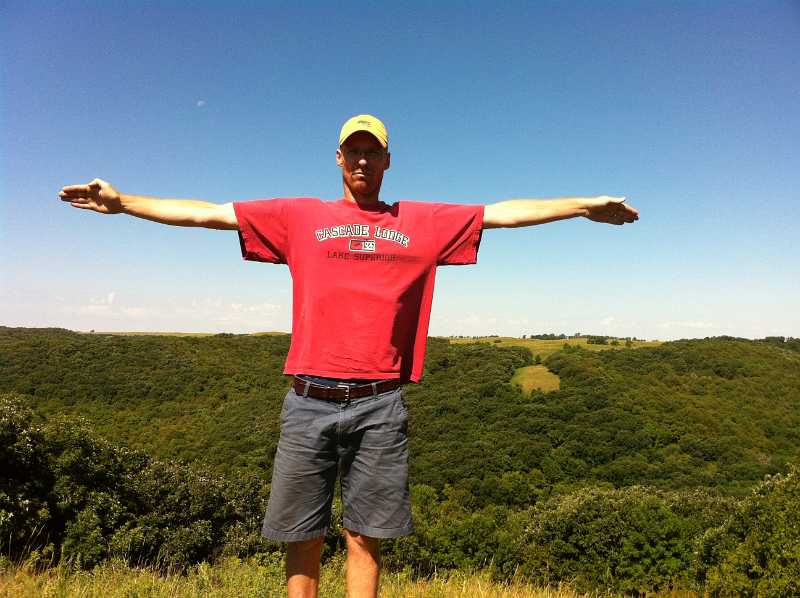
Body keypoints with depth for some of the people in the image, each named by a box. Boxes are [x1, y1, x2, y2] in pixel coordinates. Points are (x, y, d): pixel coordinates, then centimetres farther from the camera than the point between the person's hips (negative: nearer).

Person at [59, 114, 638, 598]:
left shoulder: (424, 222, 11)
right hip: (310, 402, 1)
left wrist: (585, 204, 8)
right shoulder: (299, 216, 10)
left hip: (379, 406, 0)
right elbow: (207, 213, 11)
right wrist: (121, 201, 11)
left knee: (366, 539, 9)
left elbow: (506, 212, 11)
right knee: (303, 539, 10)